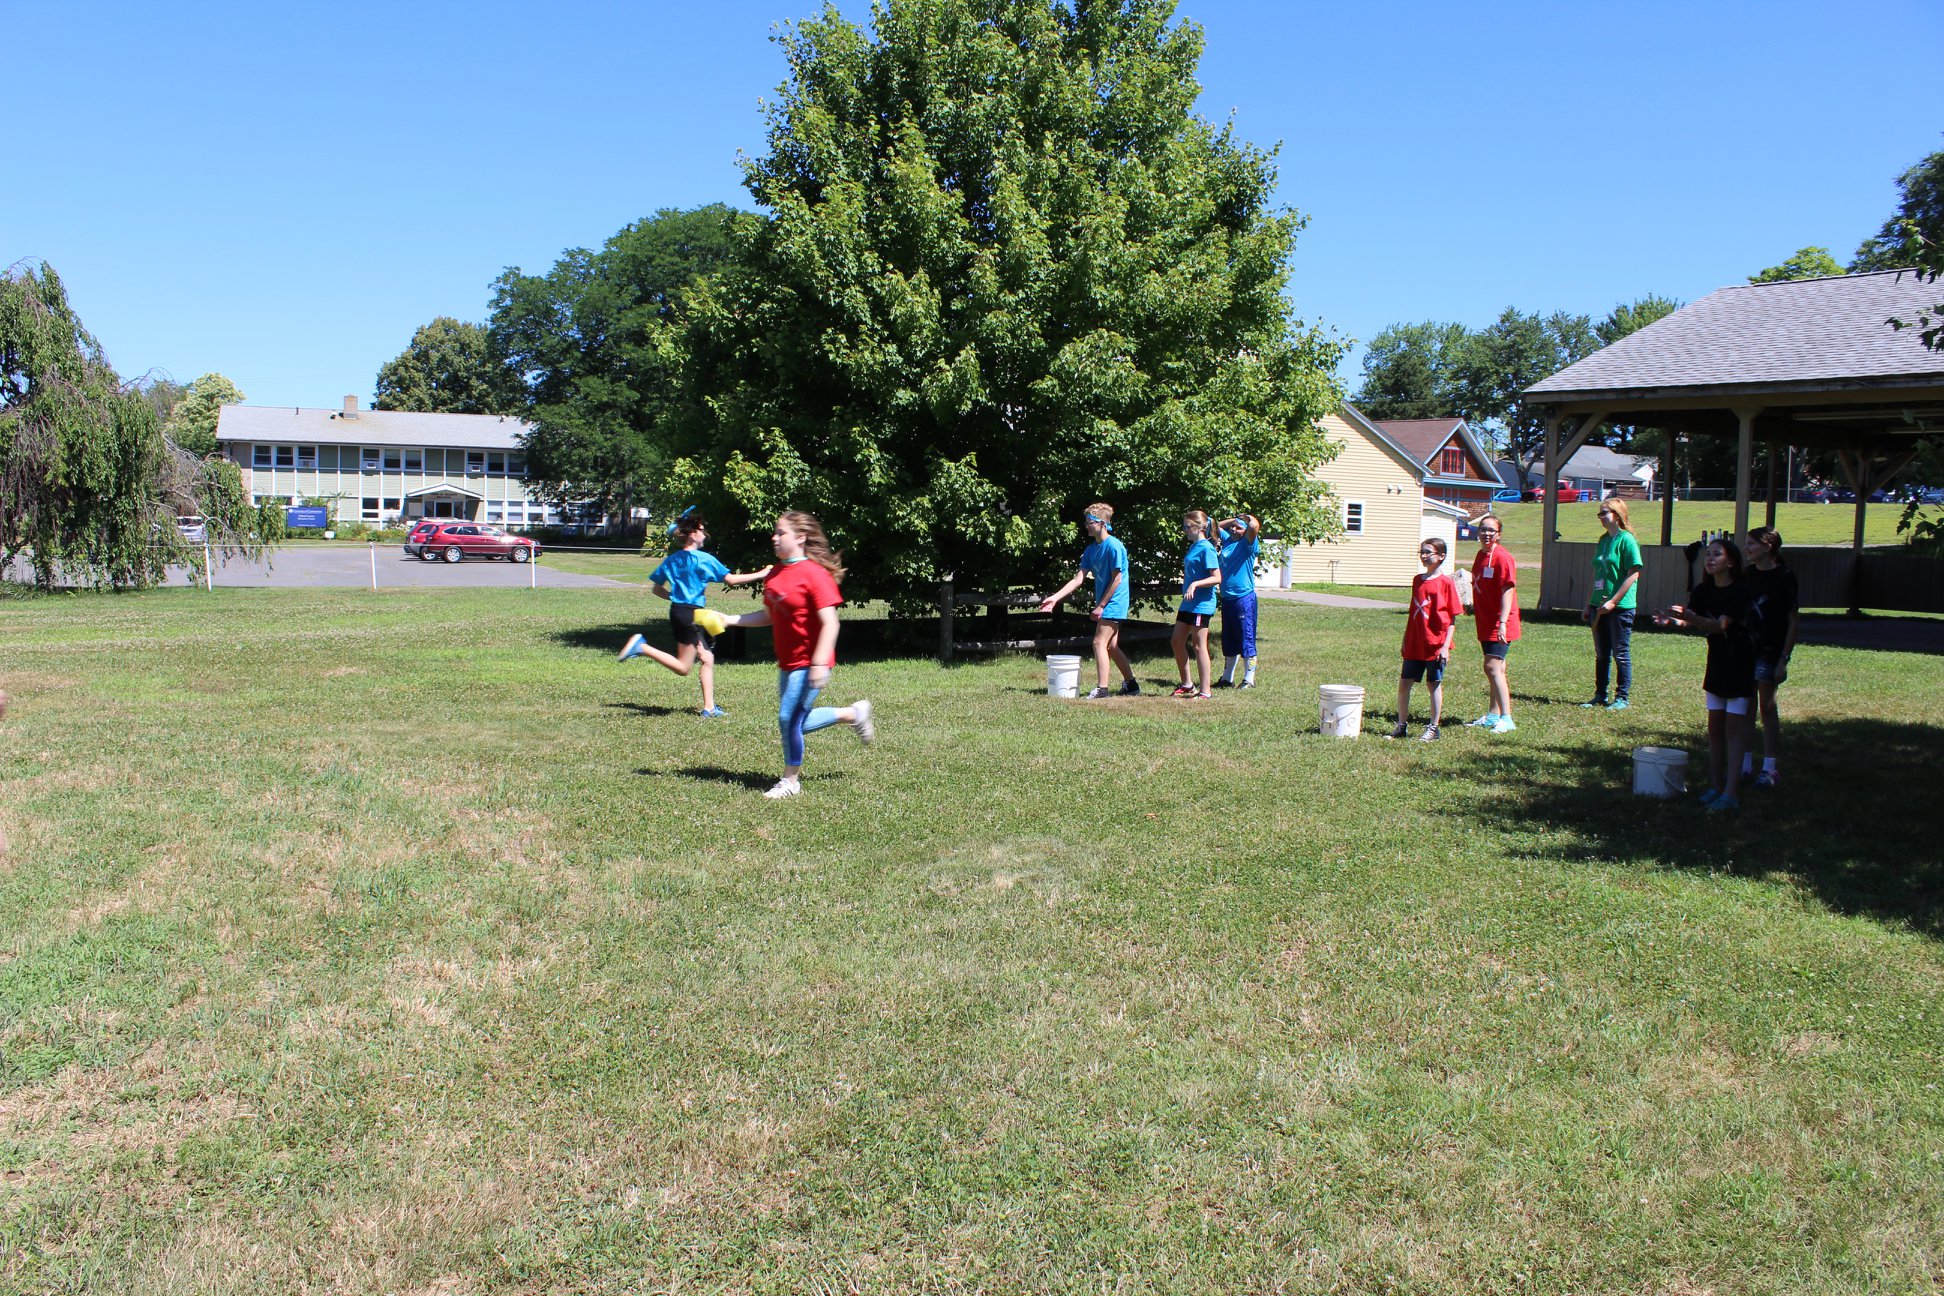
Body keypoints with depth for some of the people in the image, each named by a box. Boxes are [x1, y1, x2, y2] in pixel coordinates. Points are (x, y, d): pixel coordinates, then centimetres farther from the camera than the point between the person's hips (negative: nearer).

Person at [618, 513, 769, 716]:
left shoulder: (671, 560, 9)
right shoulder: (704, 559, -12)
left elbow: (657, 589, 12)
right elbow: (731, 579, -11)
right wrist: (760, 574, -4)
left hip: (677, 610, 9)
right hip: (691, 614, -9)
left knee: (707, 659, 13)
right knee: (682, 668, -3)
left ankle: (709, 707, 13)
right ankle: (643, 647, -14)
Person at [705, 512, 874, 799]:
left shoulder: (813, 574, -17)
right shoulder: (775, 574, 8)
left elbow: (829, 623, -20)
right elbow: (769, 616, 17)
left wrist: (820, 663, -25)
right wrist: (728, 619, 7)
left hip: (808, 663, -9)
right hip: (787, 662, 9)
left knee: (789, 719, -7)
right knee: (797, 723, 14)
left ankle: (791, 780, 13)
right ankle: (853, 713, 32)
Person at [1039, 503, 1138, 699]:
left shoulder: (1114, 547, -17)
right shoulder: (1091, 549, 8)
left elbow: (1116, 580, -18)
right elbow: (1078, 578, 6)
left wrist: (1100, 606, -15)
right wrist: (1055, 598, -2)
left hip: (1113, 603, -9)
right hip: (1105, 604, 9)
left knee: (1099, 643, -11)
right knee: (1111, 646, 13)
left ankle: (1102, 688, -9)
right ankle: (1131, 684, 24)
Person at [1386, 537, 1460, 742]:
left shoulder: (1446, 582, -8)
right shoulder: (1417, 580, 9)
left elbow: (1452, 618, -7)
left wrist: (1446, 646, -13)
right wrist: (1405, 640, 16)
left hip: (1435, 645, -5)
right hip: (1414, 644, 5)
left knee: (1434, 685, 4)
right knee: (1404, 683, 6)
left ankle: (1433, 729, 14)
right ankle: (1402, 725, 17)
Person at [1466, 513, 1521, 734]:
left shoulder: (1502, 557, -15)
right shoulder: (1481, 555, 12)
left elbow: (1508, 591, -20)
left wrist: (1503, 622, -27)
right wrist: (1473, 607, 23)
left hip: (1499, 624, -9)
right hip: (1485, 623, 9)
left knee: (1493, 667, -15)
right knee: (1494, 668, 15)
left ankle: (1506, 719, -15)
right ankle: (1493, 715, 24)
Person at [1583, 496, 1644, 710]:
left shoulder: (1627, 540, -10)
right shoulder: (1603, 540, 13)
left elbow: (1634, 574, -16)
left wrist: (1613, 601, -18)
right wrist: (1589, 604, 17)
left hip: (1620, 607, -7)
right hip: (1599, 605, 7)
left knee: (1621, 654, 0)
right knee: (1601, 655, 12)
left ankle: (1622, 698, 8)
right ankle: (1600, 696, 20)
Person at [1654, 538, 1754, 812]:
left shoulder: (1739, 591, -17)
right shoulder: (1703, 591, 3)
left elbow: (1720, 625, -31)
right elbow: (1691, 623, -9)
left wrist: (1689, 615, -46)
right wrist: (1672, 621, -31)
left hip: (1739, 663, -6)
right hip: (1716, 661, 7)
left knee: (1732, 729, -8)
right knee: (1714, 727, 9)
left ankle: (1731, 793, -7)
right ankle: (1715, 786, 16)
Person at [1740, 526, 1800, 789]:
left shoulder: (1784, 577, -9)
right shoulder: (1747, 573, 7)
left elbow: (1794, 622, -9)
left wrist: (1783, 659, -14)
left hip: (1770, 651, -5)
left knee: (1767, 706, -2)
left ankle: (1769, 769, 7)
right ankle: (1745, 765, 14)